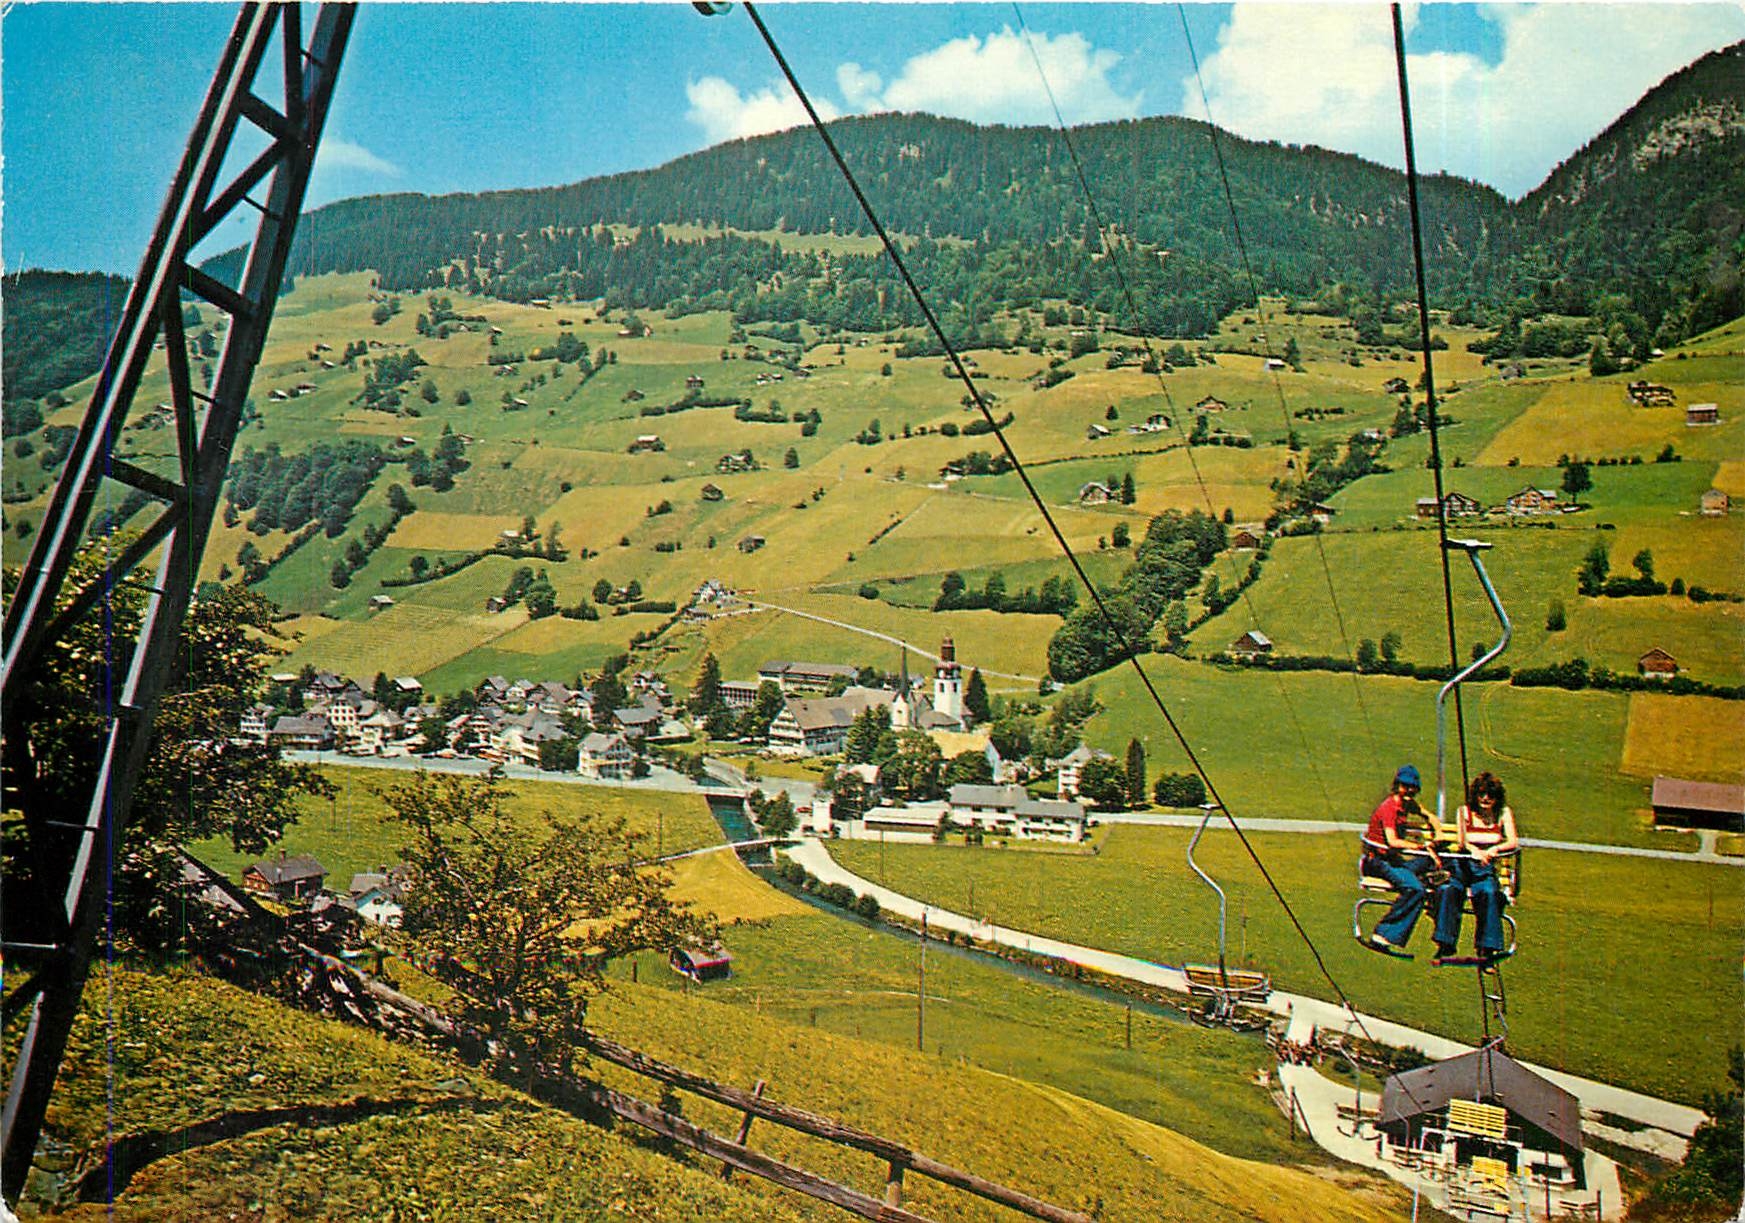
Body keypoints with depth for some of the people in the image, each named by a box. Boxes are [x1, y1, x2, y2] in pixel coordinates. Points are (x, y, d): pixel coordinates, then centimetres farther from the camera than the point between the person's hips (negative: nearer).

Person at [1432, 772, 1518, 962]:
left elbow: (1513, 842, -1)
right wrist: (1474, 850, -27)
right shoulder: (1464, 812, 8)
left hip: (1487, 868, 0)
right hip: (1463, 864, 0)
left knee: (1489, 893, -33)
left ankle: (1487, 949, -29)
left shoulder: (1503, 813, 10)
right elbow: (1460, 841, -4)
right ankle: (1445, 945, -26)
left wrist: (1494, 849, -22)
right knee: (1447, 890, -31)